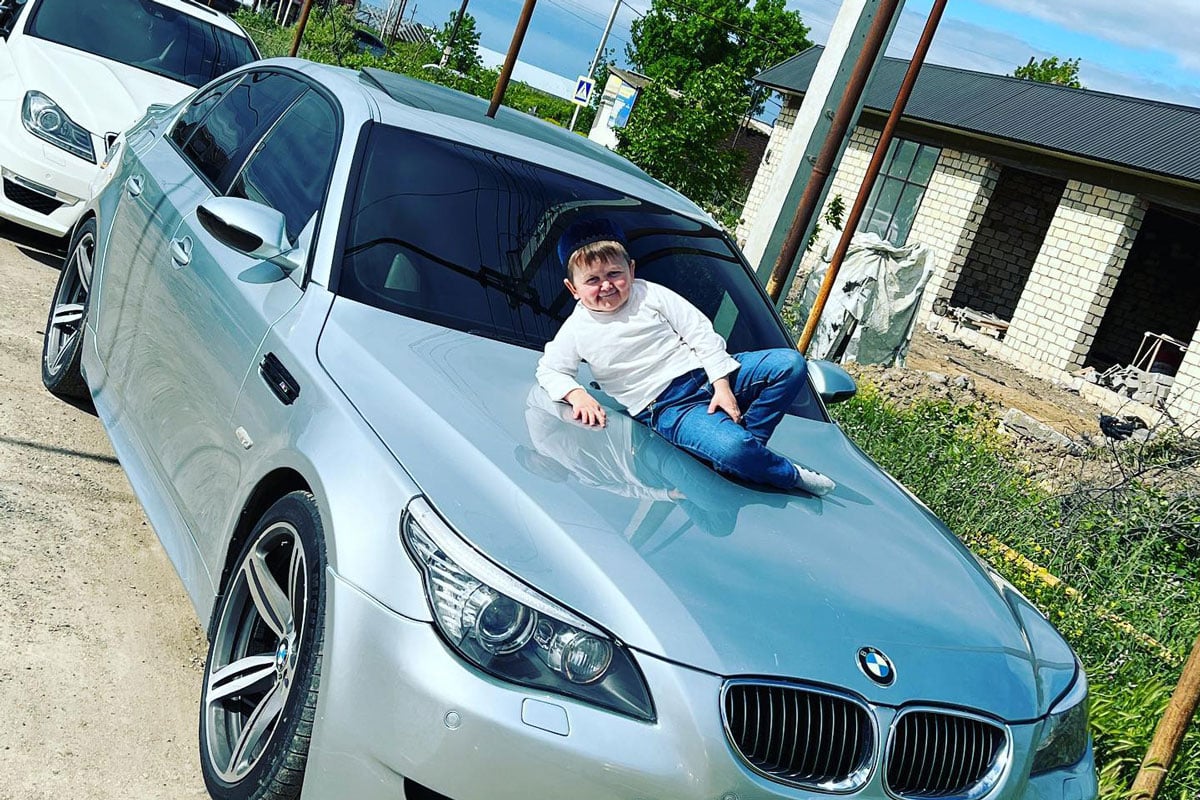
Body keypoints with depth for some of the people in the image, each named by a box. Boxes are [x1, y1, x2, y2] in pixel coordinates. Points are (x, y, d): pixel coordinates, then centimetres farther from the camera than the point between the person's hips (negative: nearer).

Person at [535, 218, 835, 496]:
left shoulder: (650, 294, 3)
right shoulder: (576, 330, 2)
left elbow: (700, 332, 2)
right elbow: (549, 370, 10)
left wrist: (721, 384, -8)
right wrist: (577, 394, -12)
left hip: (707, 374, 4)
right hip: (666, 407, -4)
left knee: (790, 363, -13)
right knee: (731, 451, -33)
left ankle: (749, 440, -10)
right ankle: (793, 476, -4)